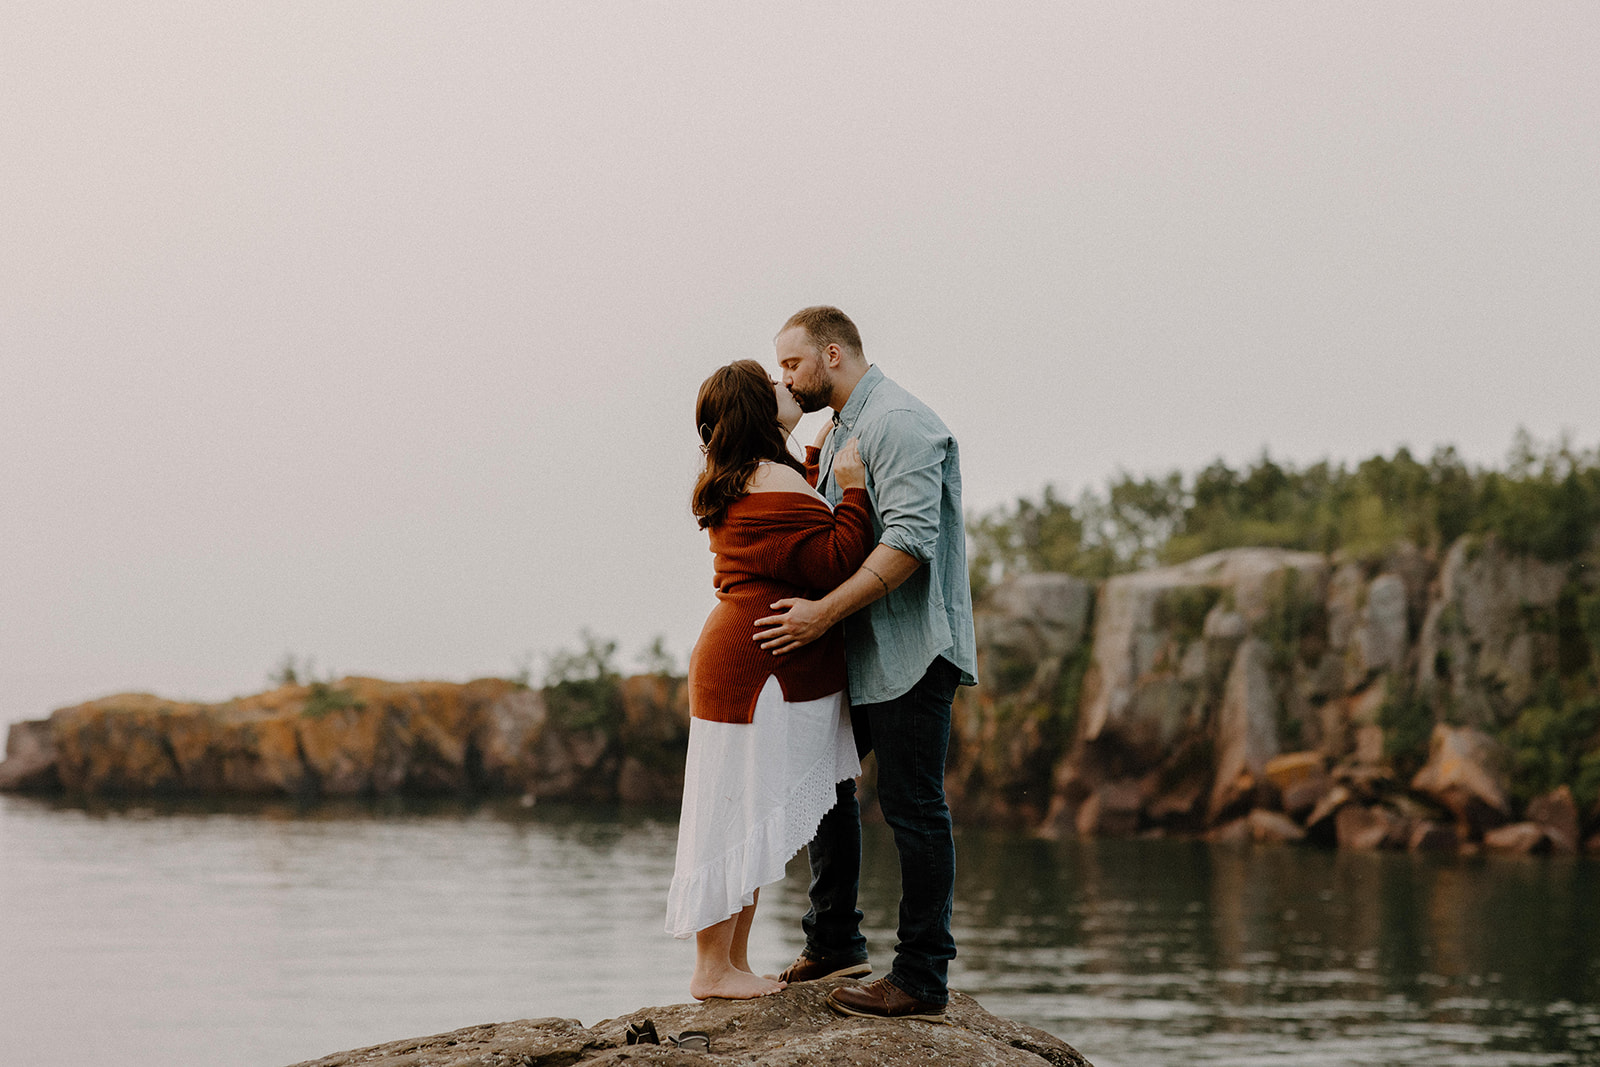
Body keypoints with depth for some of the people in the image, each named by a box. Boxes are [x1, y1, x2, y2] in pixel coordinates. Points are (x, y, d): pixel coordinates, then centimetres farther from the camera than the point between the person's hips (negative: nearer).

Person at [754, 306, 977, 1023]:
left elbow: (910, 541, -25)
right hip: (861, 649, 10)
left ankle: (922, 981, -4)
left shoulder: (896, 422, -15)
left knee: (913, 805, -7)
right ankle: (834, 943, 25)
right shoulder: (838, 431, 18)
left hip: (909, 648, -10)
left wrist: (823, 614, -27)